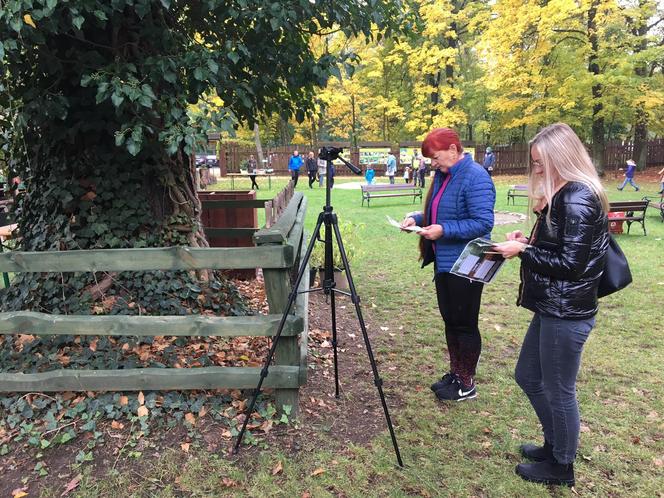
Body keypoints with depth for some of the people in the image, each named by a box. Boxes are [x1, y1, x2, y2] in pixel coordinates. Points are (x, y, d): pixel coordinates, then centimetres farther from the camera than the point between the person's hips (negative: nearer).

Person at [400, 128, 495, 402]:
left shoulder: (475, 177, -18)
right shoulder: (443, 175, 10)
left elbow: (483, 223, -23)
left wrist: (444, 230, -26)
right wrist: (416, 217, 3)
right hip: (443, 263, 9)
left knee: (464, 324, 4)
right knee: (450, 321, 18)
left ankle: (467, 384, 19)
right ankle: (455, 373, 33)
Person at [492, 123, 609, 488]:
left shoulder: (577, 199, -20)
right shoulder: (565, 194, 11)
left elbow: (570, 264, -22)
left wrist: (522, 251, -15)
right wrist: (529, 240, 5)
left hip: (566, 313, -10)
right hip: (552, 307, 10)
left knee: (558, 390, 7)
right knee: (528, 377, 21)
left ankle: (562, 467, 28)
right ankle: (555, 445, 40)